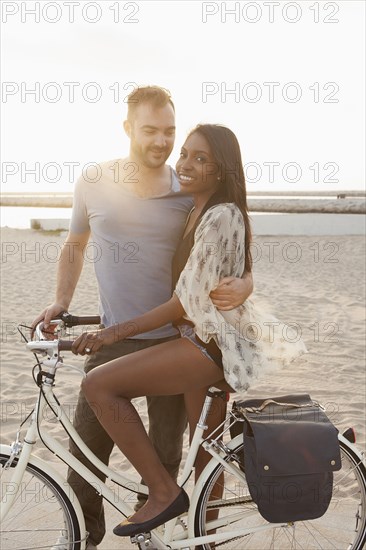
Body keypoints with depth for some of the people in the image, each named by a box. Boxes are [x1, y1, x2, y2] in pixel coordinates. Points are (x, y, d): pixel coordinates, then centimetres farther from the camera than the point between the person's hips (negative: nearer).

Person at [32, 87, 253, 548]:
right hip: (114, 339, 1)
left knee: (165, 456, 13)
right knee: (85, 449, 5)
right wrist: (60, 302, 4)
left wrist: (242, 286, -23)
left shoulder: (191, 194, -5)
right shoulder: (93, 182, -1)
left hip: (174, 342, 0)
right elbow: (75, 245, 14)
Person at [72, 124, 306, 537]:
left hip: (213, 344, -10)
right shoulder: (196, 212, 12)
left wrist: (115, 332, -22)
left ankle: (163, 491, -6)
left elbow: (187, 302, -21)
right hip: (204, 338, 10)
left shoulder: (220, 217, -18)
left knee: (98, 385, -16)